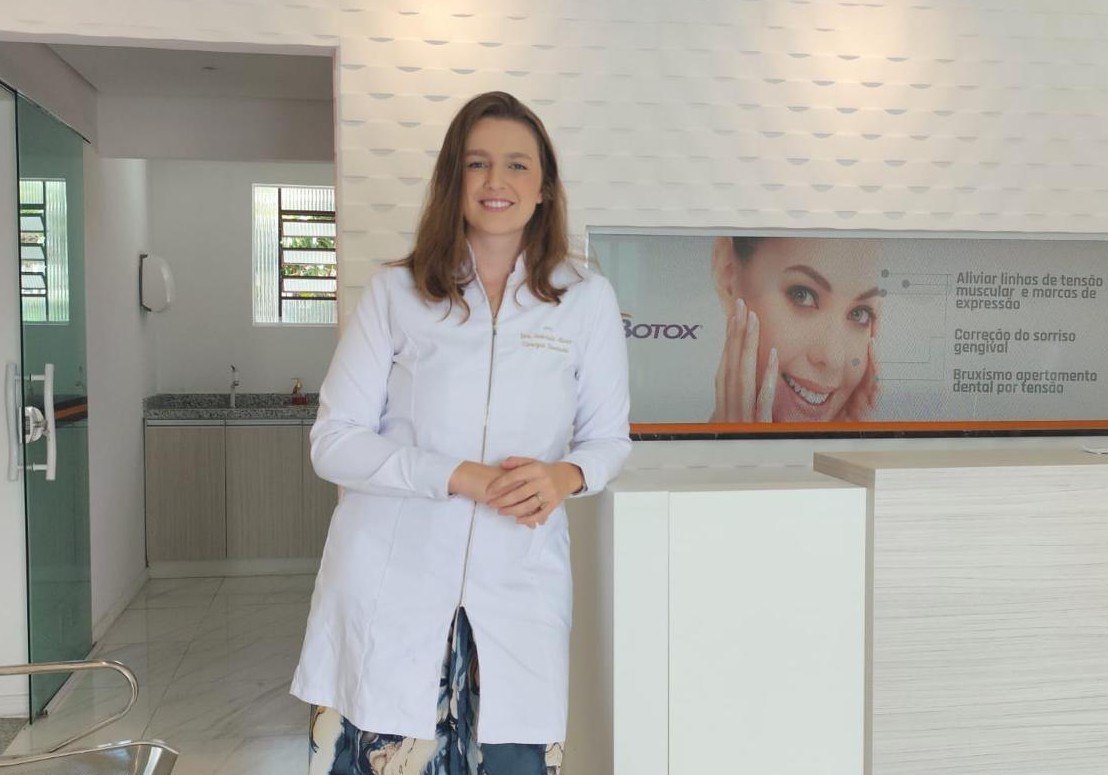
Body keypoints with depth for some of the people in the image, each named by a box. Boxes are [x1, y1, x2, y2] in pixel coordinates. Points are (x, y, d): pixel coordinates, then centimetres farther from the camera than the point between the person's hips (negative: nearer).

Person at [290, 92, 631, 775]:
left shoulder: (587, 299, 3)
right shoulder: (395, 294, 1)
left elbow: (609, 438, 10)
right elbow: (334, 442, -2)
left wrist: (564, 476, -13)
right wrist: (462, 478, -15)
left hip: (519, 587, 1)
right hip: (393, 587, 0)